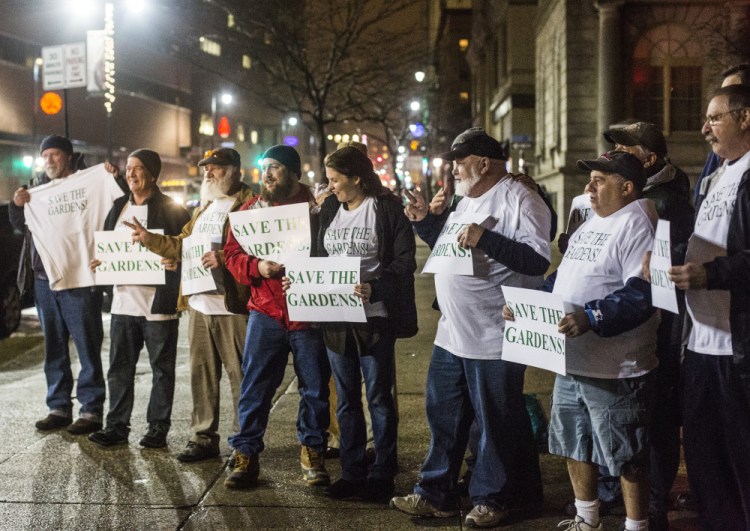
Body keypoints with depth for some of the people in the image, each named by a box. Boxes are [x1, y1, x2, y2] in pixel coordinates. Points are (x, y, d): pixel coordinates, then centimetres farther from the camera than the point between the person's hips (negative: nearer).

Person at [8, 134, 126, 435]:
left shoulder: (91, 182, 0)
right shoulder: (37, 189, 15)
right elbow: (19, 225, 21)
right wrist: (17, 205, 3)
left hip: (80, 277, -6)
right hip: (45, 278, 6)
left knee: (87, 347, -1)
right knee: (54, 348, 13)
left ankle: (91, 410, 5)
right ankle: (59, 407, 22)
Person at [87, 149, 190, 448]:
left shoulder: (171, 209, -4)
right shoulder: (119, 207, 14)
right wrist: (100, 262, 1)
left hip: (158, 303, -5)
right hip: (123, 300, 6)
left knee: (162, 368, 5)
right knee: (119, 367, 9)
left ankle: (158, 428, 14)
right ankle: (117, 426, 18)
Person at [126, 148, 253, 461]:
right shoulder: (204, 208, 21)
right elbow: (181, 246, 21)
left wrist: (225, 258, -28)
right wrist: (149, 239, 9)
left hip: (233, 306, -8)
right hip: (200, 304, 8)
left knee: (240, 376, -2)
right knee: (202, 375, 13)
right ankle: (203, 438, 23)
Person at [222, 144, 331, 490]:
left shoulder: (317, 205, -1)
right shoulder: (251, 209, 9)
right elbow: (232, 253, 6)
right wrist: (257, 267, -13)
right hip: (265, 310, 2)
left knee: (315, 387, 8)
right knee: (254, 386, 3)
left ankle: (313, 452, 23)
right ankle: (246, 455, 13)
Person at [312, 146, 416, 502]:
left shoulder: (387, 209, -8)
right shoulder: (330, 209, 10)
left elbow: (405, 261, -13)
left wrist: (374, 288, -26)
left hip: (374, 317, -6)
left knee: (379, 398, 4)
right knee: (346, 399, 13)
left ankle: (382, 474, 16)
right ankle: (352, 472, 23)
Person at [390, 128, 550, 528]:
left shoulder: (518, 200, -13)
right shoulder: (467, 200, 14)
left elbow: (538, 259, -22)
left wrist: (485, 239, -27)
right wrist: (425, 221, 10)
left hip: (494, 338, -9)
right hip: (452, 332, 9)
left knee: (495, 423, 6)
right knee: (443, 415, 15)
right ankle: (436, 494, 27)